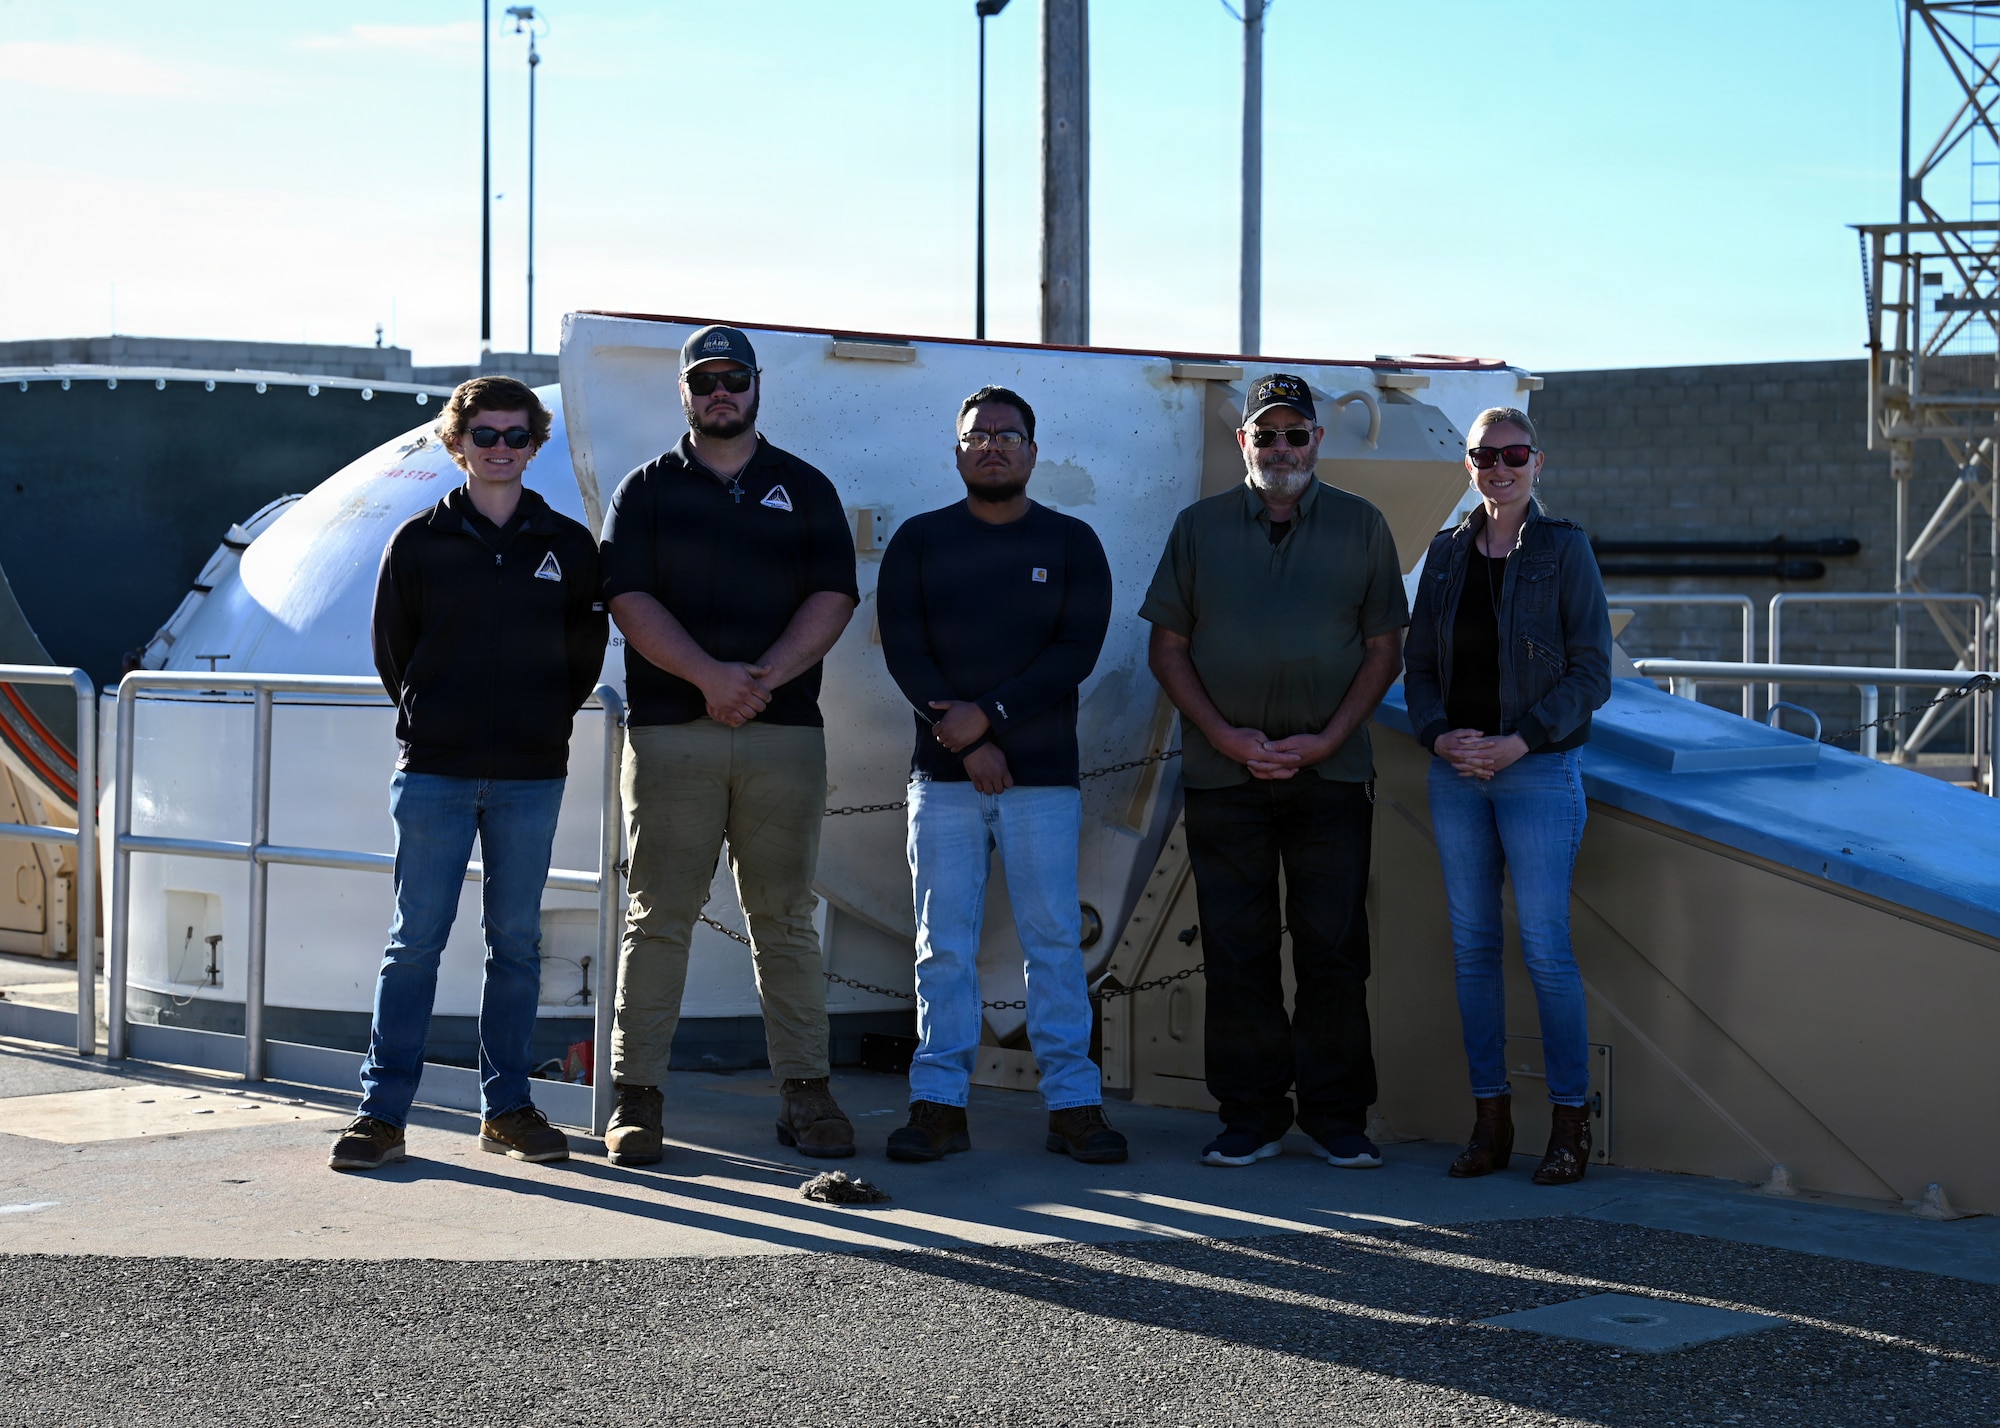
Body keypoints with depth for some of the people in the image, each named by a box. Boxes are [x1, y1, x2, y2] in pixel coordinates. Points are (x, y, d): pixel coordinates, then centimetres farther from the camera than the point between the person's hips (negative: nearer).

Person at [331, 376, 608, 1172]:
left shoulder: (568, 547, 7)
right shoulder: (419, 542, 3)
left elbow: (585, 654, 14)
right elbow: (392, 650, 10)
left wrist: (546, 722, 9)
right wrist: (429, 720, 9)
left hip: (532, 776, 2)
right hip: (434, 771, -1)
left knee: (516, 941, 6)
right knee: (416, 940, -2)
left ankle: (506, 1106, 15)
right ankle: (383, 1109, 1)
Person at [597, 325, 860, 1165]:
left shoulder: (805, 490, 14)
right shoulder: (647, 491, 10)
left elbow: (832, 598, 4)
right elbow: (629, 598, -2)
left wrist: (764, 675, -11)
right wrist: (709, 674, -16)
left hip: (784, 728, 1)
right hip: (670, 727, -1)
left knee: (785, 918, 3)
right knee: (660, 914, -2)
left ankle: (804, 1095, 8)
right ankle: (637, 1097, 2)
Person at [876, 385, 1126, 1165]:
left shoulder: (1071, 543, 8)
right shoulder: (919, 540, 9)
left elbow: (1077, 650, -2)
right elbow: (903, 649, 0)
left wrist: (990, 714, -12)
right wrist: (968, 743, -10)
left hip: (1043, 774, 0)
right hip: (944, 773, 0)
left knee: (1055, 939, -1)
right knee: (944, 943, 0)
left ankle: (1072, 1102, 3)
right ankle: (939, 1103, 3)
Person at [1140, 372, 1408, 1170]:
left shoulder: (1361, 528, 8)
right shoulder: (1199, 528, 9)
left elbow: (1384, 648, 6)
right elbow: (1167, 648, 7)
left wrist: (1326, 740, -7)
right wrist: (1226, 736, -6)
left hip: (1331, 772, 0)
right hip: (1224, 774, 1)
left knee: (1333, 947, -1)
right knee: (1236, 950, 1)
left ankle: (1337, 1116, 7)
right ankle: (1251, 1116, 8)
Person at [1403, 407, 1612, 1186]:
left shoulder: (1564, 549, -2)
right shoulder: (1447, 553, 10)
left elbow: (1592, 670, -6)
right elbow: (1419, 667, 11)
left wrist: (1519, 742, -15)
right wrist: (1439, 736, -7)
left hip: (1539, 767, -4)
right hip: (1456, 770, 4)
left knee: (1545, 946, -7)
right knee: (1472, 945, 6)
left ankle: (1570, 1124, 3)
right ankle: (1490, 1121, 14)